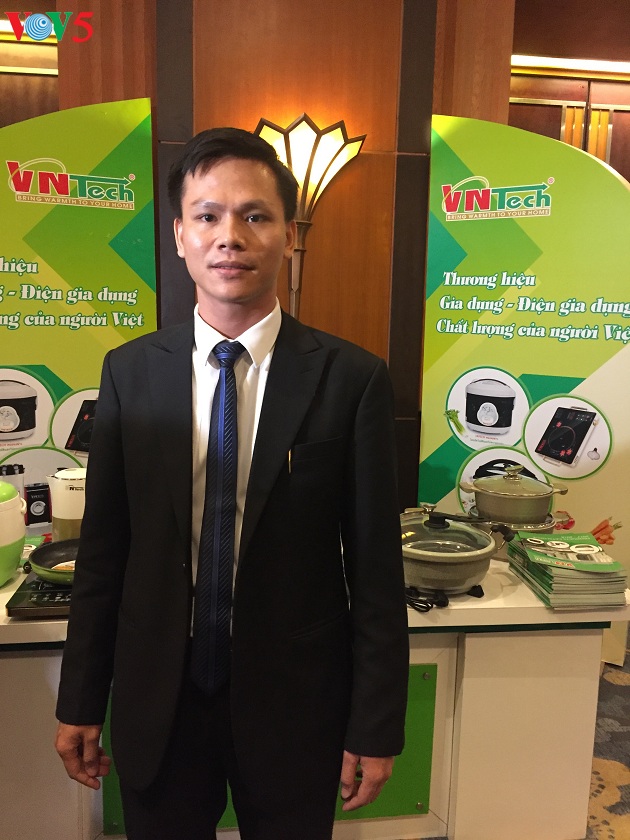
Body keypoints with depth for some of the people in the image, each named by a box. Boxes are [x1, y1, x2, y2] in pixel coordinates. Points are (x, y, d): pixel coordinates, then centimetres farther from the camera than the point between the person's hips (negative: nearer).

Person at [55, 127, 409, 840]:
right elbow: (103, 547, 0)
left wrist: (376, 728, -4)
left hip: (294, 702, -1)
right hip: (155, 701, 2)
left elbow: (376, 565, -9)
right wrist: (80, 702, 5)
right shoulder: (129, 371, -5)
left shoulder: (353, 378, -12)